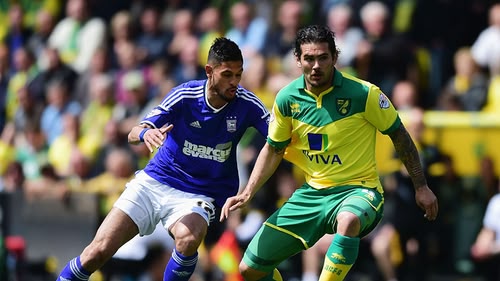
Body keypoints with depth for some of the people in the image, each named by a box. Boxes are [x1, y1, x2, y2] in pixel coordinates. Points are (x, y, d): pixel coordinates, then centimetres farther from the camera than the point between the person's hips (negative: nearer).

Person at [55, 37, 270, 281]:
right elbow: (133, 134, -11)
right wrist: (145, 133, -35)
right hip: (153, 182, 1)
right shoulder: (184, 95, -11)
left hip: (197, 195, 0)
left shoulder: (246, 103, -10)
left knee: (189, 239, -36)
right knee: (99, 250, -12)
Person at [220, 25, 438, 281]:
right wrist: (246, 194, 0)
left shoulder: (364, 94, -15)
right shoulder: (287, 99, -5)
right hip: (312, 192, 4)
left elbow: (398, 135, -2)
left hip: (357, 190, -4)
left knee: (349, 219, -43)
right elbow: (273, 150, 10)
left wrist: (421, 187, 0)